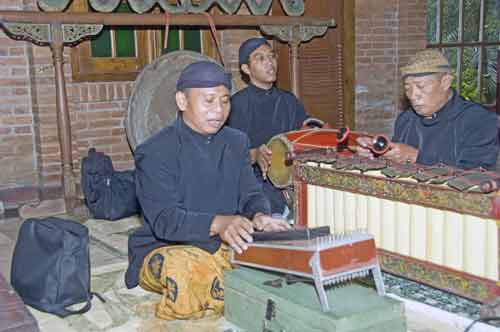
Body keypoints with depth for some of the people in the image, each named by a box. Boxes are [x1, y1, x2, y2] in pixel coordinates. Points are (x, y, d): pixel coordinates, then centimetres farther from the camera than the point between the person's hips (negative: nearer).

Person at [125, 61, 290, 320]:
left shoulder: (237, 142, 8)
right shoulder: (154, 152, -11)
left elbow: (251, 194, 5)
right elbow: (164, 220, -21)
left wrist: (259, 216, -21)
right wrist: (218, 224, -39)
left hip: (228, 245, 6)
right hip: (165, 250, -5)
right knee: (190, 270, -38)